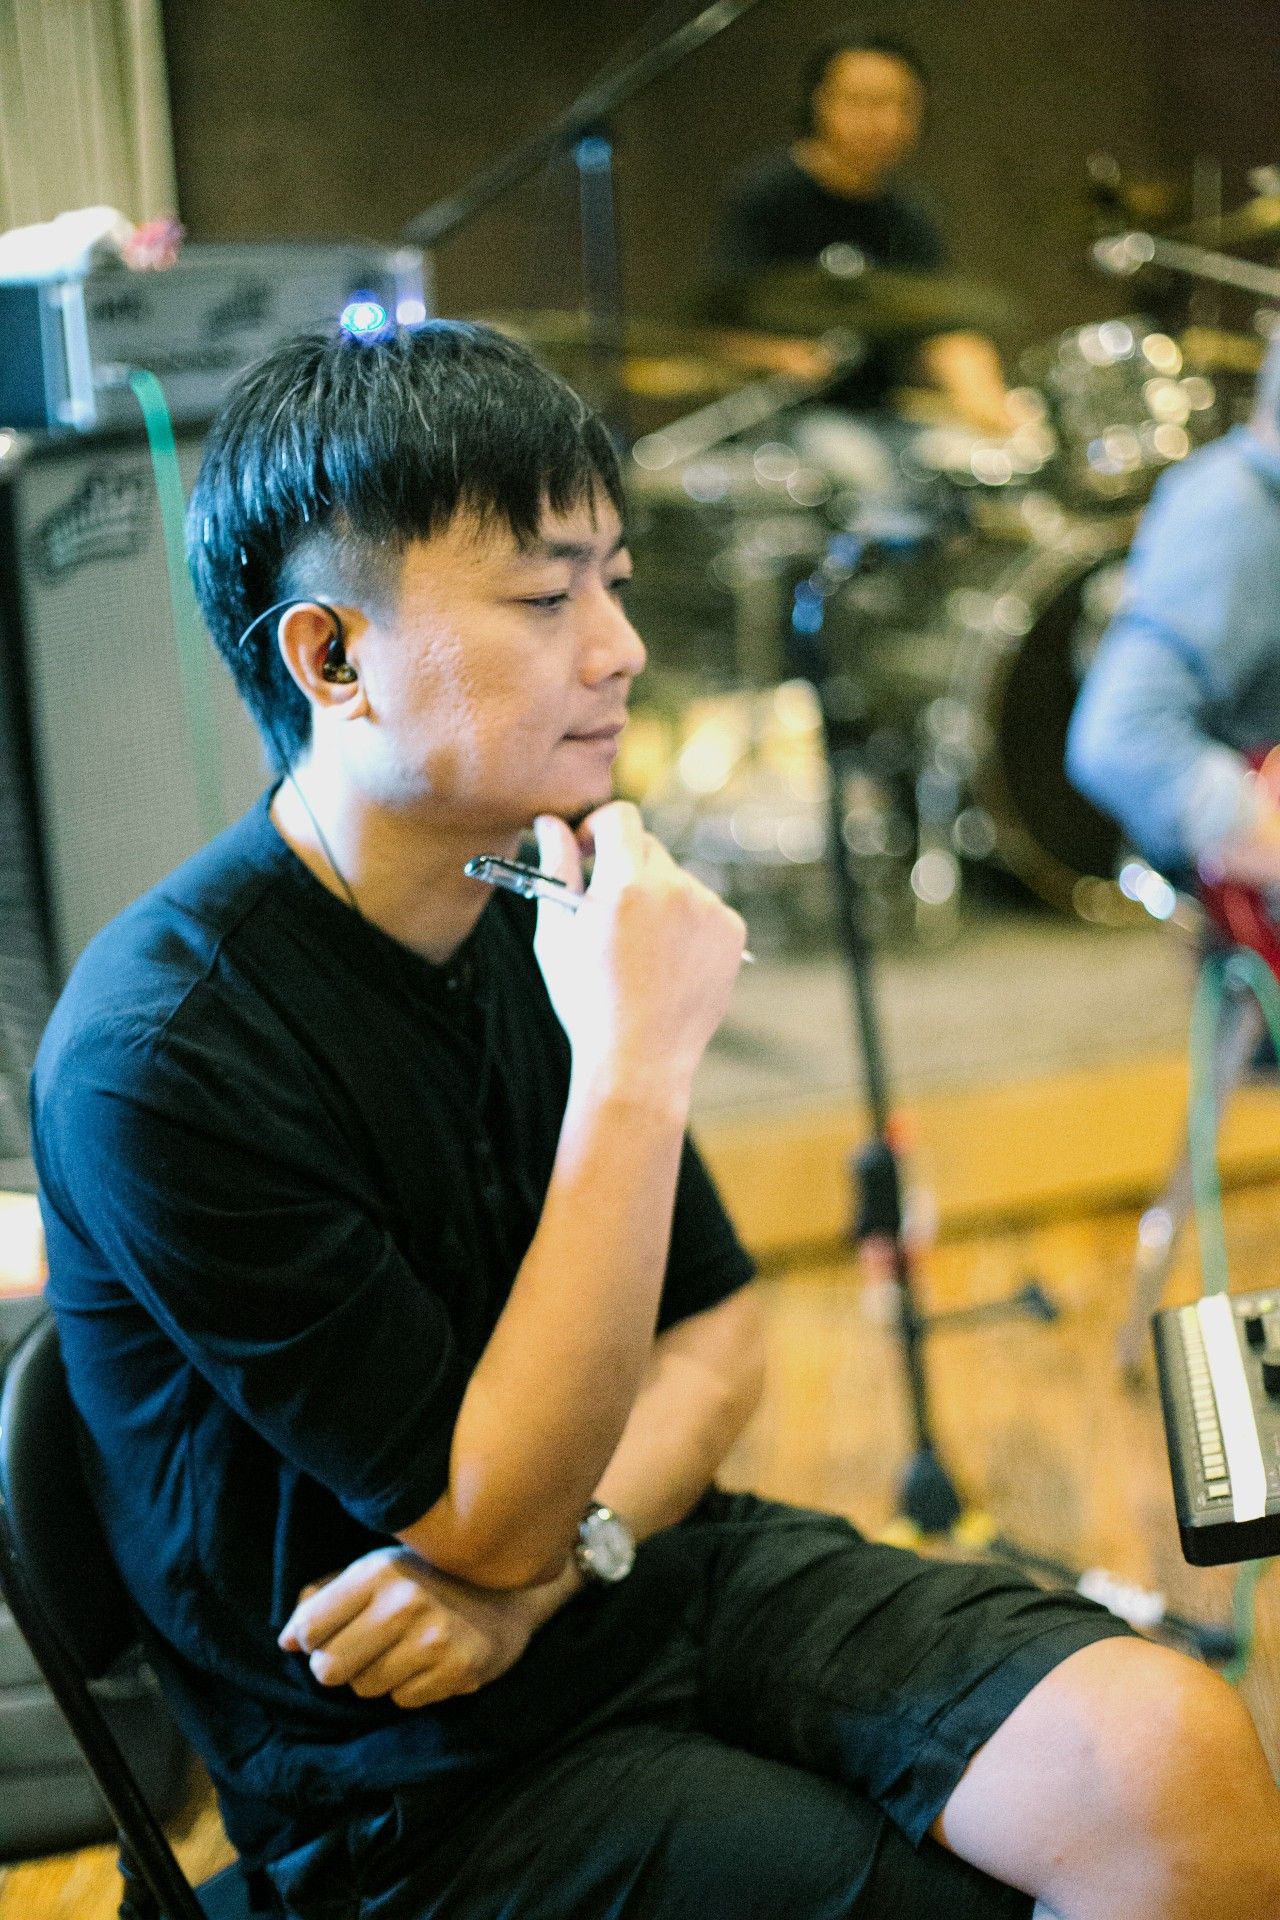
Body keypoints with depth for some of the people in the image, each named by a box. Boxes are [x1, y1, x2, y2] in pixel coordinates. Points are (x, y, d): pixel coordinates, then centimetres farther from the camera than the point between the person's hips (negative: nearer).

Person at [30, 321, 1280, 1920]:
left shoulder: (530, 911, -1)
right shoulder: (161, 1053, -22)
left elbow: (717, 1326, 8)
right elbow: (493, 1516, -20)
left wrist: (558, 1550, -12)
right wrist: (636, 1068, -28)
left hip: (658, 1564, 5)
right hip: (421, 1776, -5)